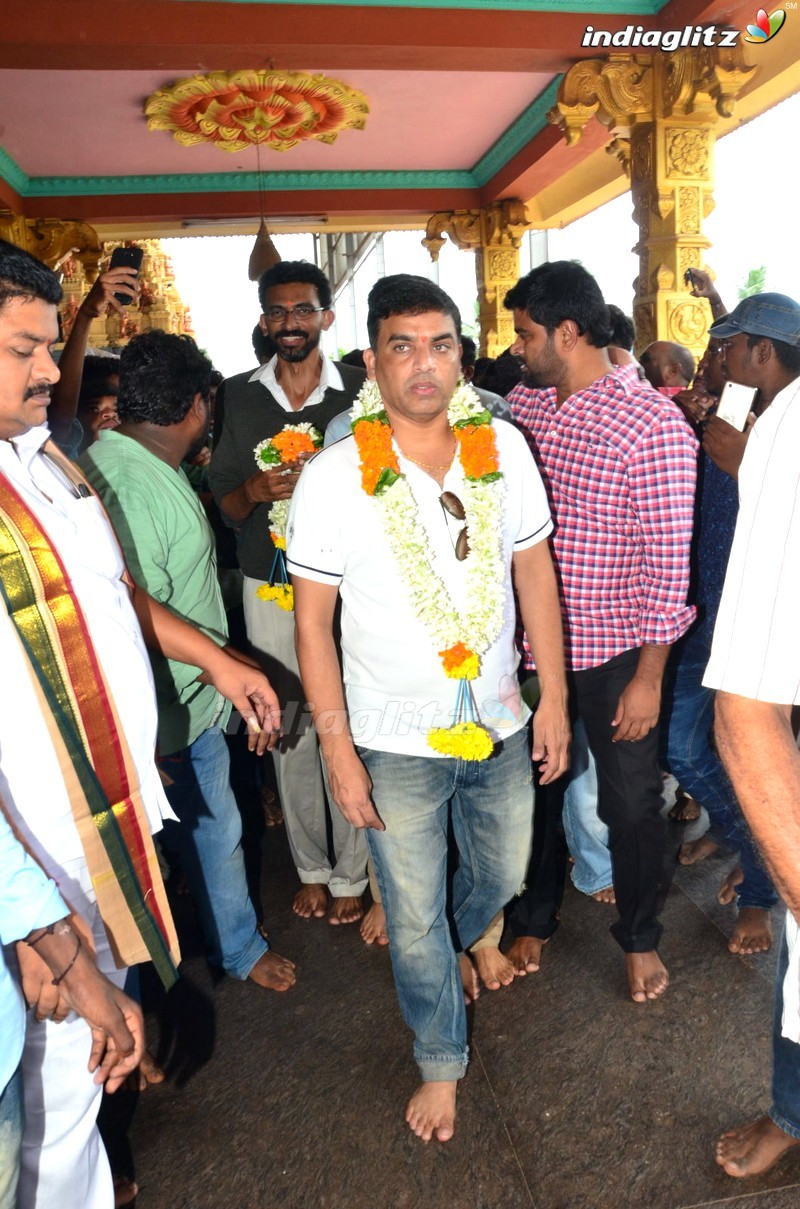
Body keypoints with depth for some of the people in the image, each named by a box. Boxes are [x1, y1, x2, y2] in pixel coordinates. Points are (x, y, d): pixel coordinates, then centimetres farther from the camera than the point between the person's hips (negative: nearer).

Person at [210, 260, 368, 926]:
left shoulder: (360, 391, -1)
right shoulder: (239, 396, 6)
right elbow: (226, 505, 7)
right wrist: (257, 489, -15)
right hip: (269, 585, 2)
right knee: (288, 731, 10)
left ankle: (351, 875, 22)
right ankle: (311, 867, 29)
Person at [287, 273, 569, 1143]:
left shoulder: (503, 447, -5)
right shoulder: (333, 476, -14)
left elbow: (535, 571, 2)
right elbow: (313, 618, -10)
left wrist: (553, 696, 1)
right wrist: (337, 748, -11)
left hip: (499, 723, 4)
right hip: (396, 742, -3)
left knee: (500, 876, 25)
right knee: (414, 917, 12)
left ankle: (452, 949, 60)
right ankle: (441, 1059, 41)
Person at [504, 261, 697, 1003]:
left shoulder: (654, 425, -15)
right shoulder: (520, 406, 3)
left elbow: (668, 563, -15)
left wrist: (649, 677, -14)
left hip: (614, 651, -4)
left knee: (631, 803, 12)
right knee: (533, 788, 18)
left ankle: (639, 937, 38)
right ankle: (534, 919, 42)